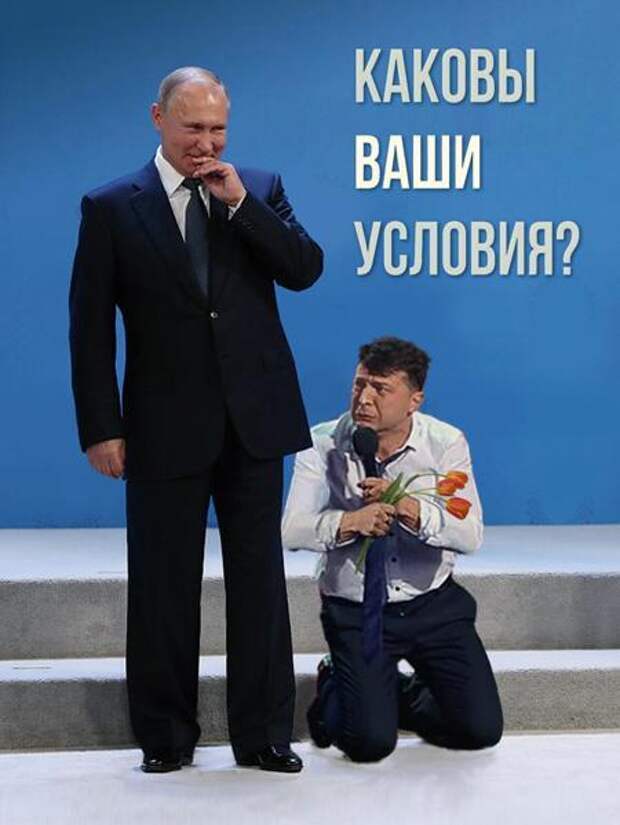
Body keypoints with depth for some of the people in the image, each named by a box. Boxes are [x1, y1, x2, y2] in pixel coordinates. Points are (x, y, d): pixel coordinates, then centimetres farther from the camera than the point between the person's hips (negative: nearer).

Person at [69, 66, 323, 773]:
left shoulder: (259, 189, 6)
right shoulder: (112, 208, 0)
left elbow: (305, 270, -5)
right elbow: (91, 328, -2)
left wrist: (239, 202, -12)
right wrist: (101, 428, -6)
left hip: (254, 419, 2)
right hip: (166, 425, -2)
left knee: (259, 577, 7)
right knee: (164, 584, 6)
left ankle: (263, 734, 17)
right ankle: (165, 736, 19)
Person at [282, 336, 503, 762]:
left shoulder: (446, 443, -7)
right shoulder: (325, 444, -9)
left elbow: (470, 535, -16)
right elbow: (292, 530, -17)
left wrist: (406, 507, -31)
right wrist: (350, 521, -34)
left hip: (434, 603, 2)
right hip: (354, 611, -2)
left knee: (482, 728, -8)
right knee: (372, 741, -16)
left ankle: (407, 696, 23)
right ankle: (336, 689, 19)